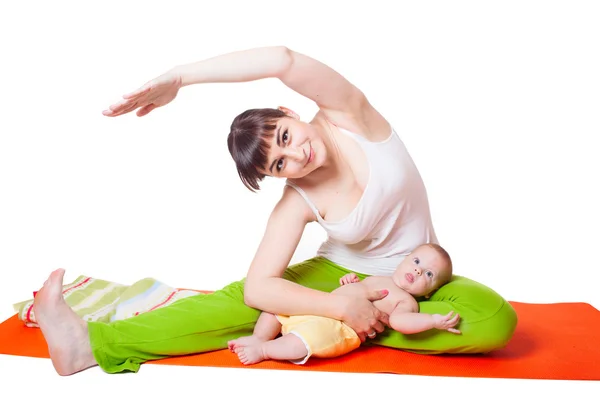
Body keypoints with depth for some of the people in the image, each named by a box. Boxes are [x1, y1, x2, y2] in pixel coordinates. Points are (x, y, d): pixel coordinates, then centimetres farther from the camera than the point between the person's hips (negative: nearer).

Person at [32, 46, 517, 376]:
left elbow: (283, 59, -38)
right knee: (242, 301, -22)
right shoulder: (297, 202, -17)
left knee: (497, 320, -30)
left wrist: (177, 78, -34)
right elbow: (258, 287, -24)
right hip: (341, 275, 0)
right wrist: (340, 306, -38)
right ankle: (93, 342, -21)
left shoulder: (350, 117, -19)